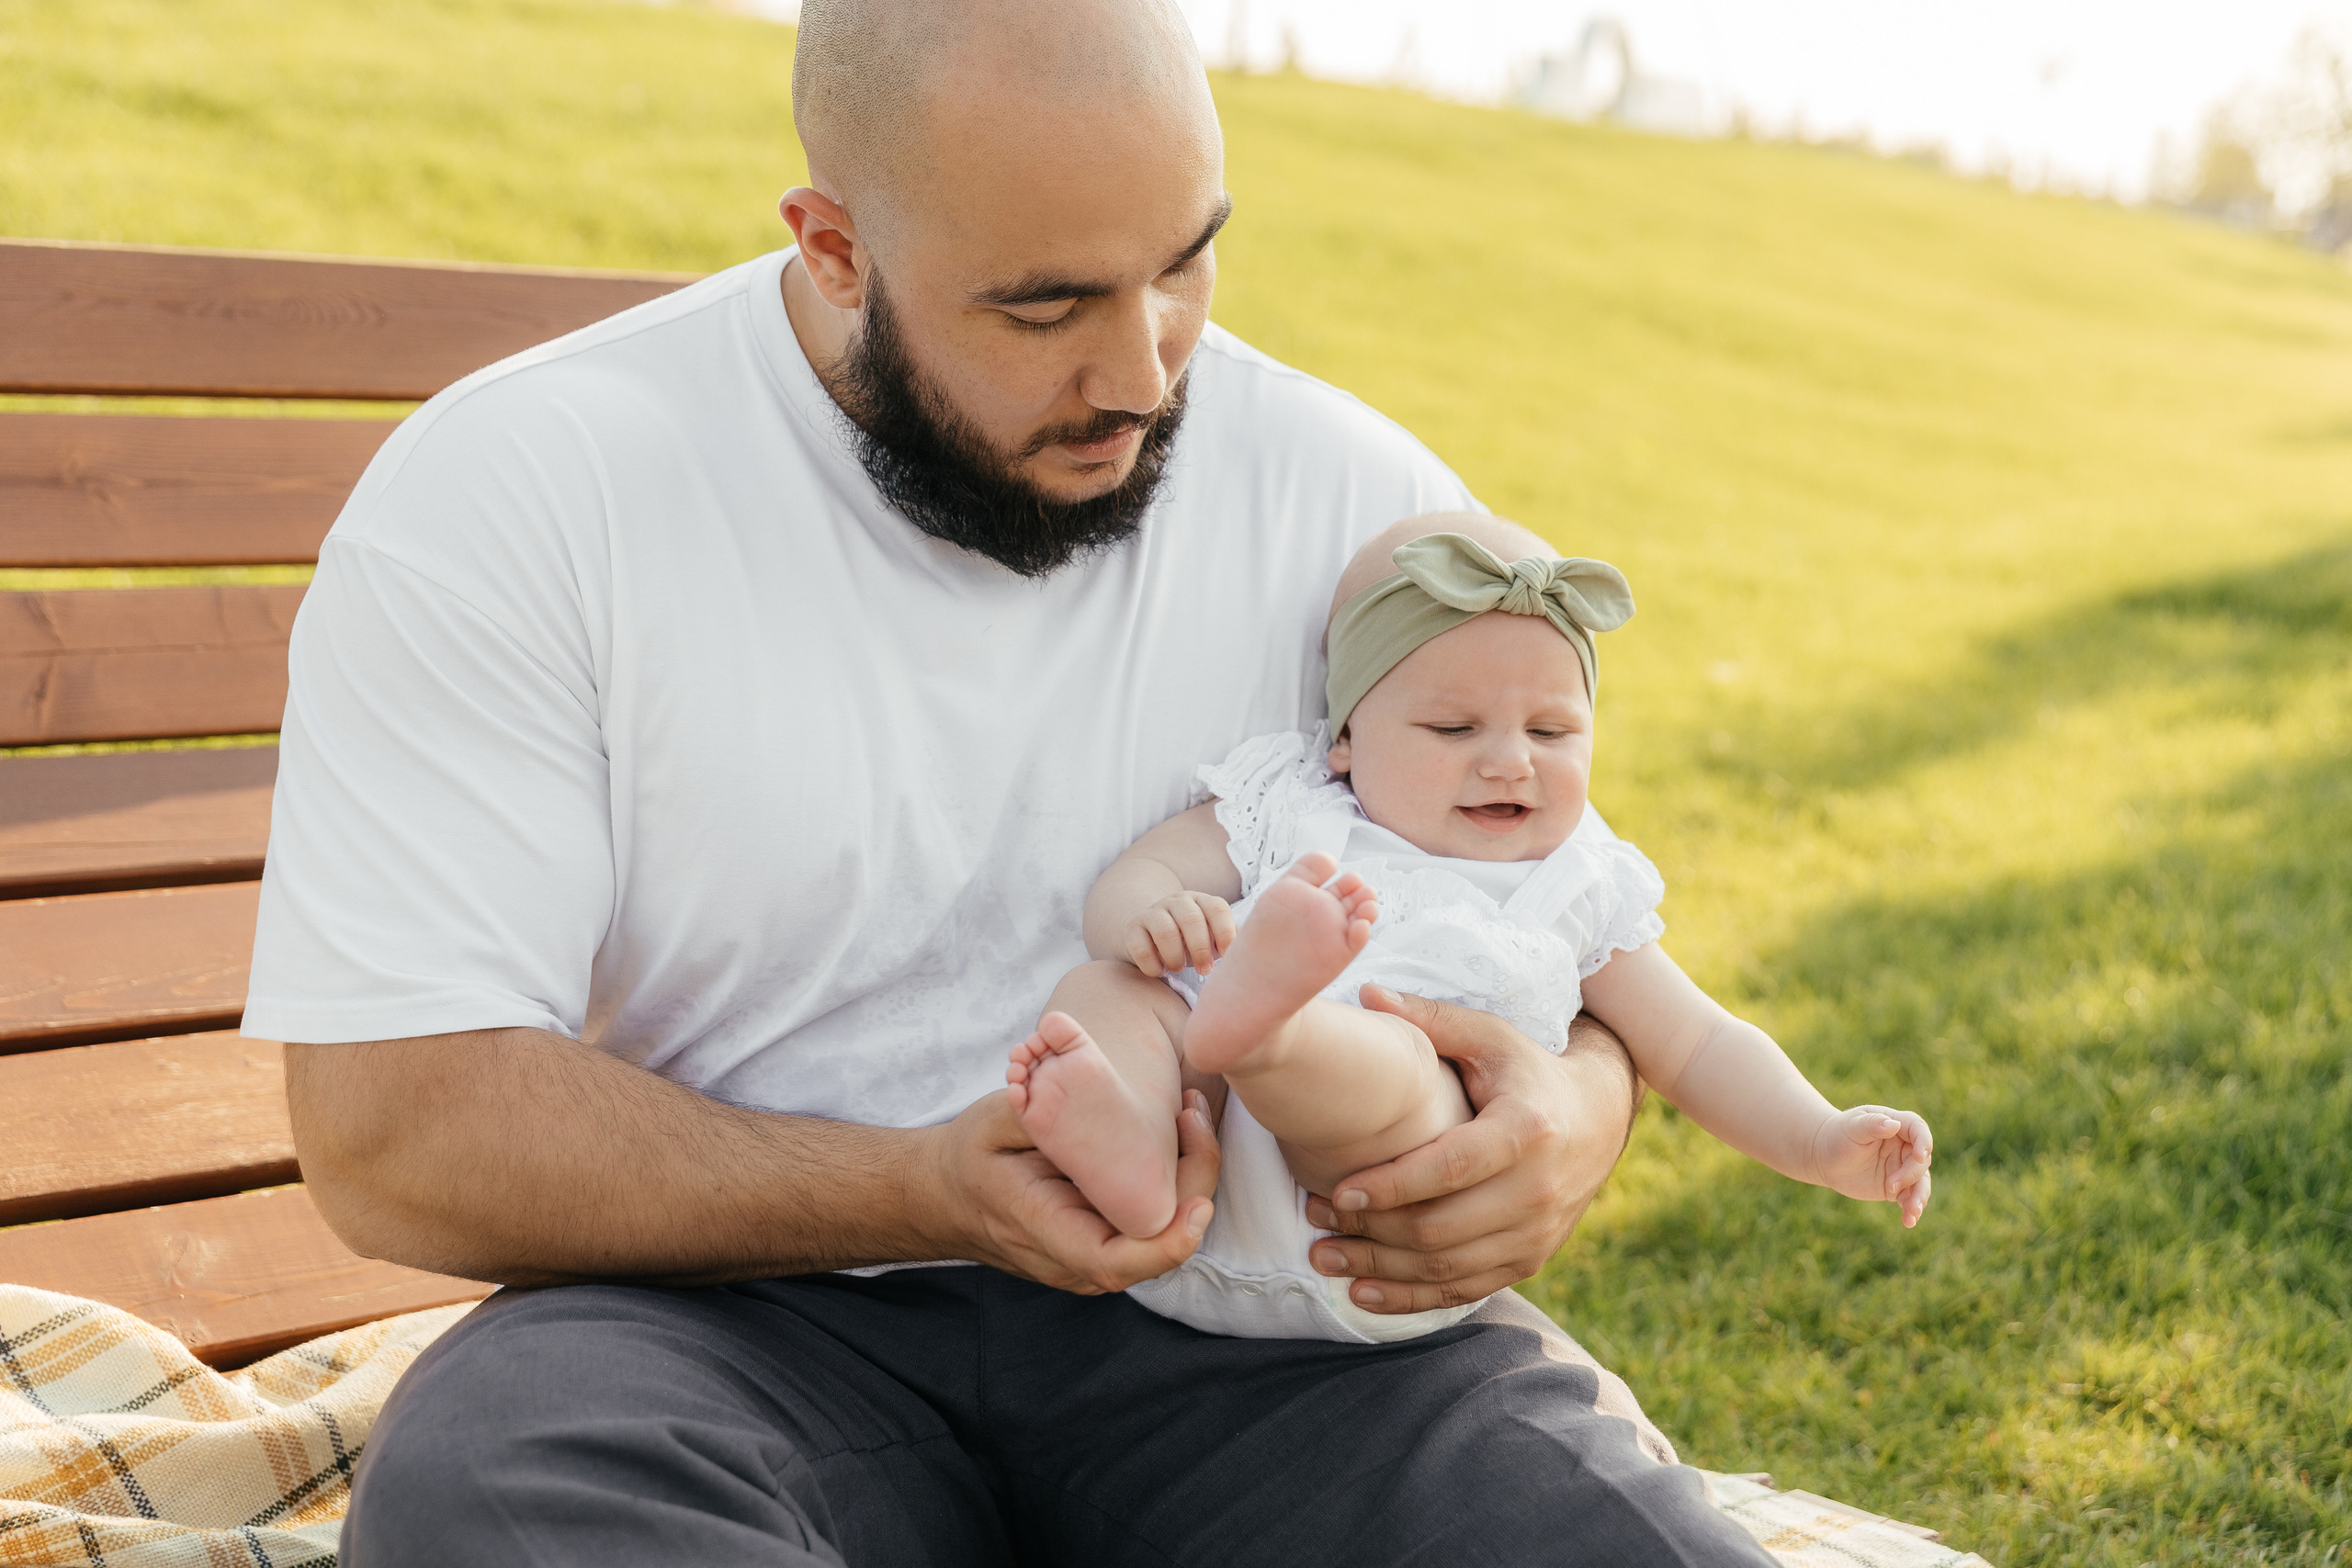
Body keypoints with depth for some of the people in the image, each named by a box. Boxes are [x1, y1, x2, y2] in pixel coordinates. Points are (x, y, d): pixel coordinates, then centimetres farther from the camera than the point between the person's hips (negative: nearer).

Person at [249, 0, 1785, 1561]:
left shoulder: (1363, 499, 2)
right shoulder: (508, 491, -7)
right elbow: (389, 1128, -10)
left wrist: (1579, 1111, -15)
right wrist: (919, 1193, -22)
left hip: (1240, 1316, 1)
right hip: (760, 1322, 0)